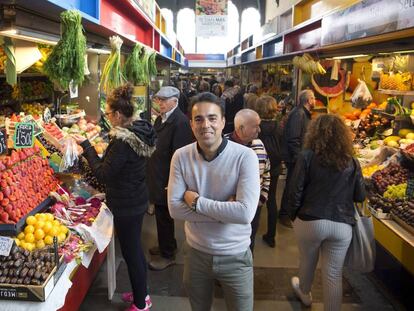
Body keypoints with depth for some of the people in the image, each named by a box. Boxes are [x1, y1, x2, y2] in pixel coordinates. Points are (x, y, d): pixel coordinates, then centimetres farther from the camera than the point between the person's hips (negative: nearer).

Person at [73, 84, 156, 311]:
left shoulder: (122, 141, -26)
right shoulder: (139, 132, 2)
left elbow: (103, 174, -21)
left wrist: (86, 146, -17)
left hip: (126, 206, -9)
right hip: (137, 200, 9)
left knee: (131, 253, 7)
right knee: (135, 249, 23)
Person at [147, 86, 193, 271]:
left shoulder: (180, 122, -21)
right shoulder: (161, 118, 9)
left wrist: (171, 183, -22)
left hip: (167, 178, -9)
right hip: (157, 175, 9)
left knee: (164, 216, 4)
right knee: (161, 213, 21)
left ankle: (168, 255, 22)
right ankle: (166, 246, 40)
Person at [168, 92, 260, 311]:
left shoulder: (245, 156, -20)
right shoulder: (181, 156, -10)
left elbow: (245, 213, -28)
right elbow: (174, 209, -15)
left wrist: (197, 201, -21)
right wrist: (225, 211, -22)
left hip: (235, 257, -2)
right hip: (196, 253, 3)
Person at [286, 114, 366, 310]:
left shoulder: (307, 156, -9)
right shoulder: (352, 162, 0)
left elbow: (296, 191, -10)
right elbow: (360, 196, 5)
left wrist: (293, 215, 4)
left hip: (310, 221, -1)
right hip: (342, 225, 1)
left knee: (307, 261, 24)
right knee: (334, 274, 10)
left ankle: (304, 293, 51)